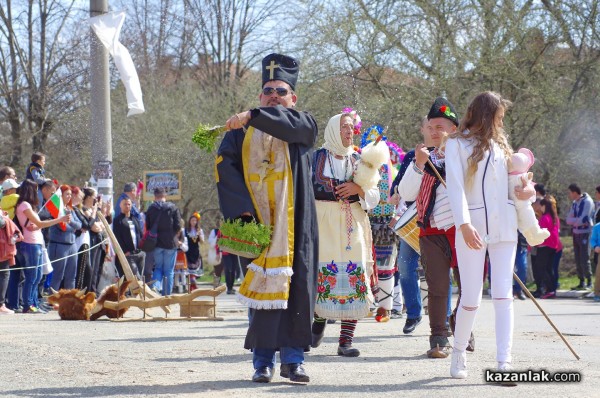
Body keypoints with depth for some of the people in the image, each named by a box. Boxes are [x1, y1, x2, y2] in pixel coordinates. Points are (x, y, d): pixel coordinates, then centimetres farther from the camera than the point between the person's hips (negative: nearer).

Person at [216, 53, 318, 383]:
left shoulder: (303, 126, 10)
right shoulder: (243, 131, 12)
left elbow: (292, 123, -16)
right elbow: (225, 164, -3)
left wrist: (253, 116, -30)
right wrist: (241, 207, -17)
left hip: (295, 224, 0)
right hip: (258, 220, 0)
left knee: (296, 287, -3)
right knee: (261, 286, -4)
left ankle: (293, 358, 1)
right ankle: (263, 361, -2)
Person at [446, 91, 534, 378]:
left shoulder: (499, 144, 19)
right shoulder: (458, 144, 2)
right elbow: (455, 185, -9)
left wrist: (526, 192, 0)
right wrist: (464, 224, -21)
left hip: (504, 224, 4)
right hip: (472, 226, -4)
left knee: (503, 295, -6)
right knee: (471, 298, -3)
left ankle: (504, 363, -9)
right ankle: (459, 354, 20)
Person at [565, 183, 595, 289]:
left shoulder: (587, 202, -12)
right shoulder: (575, 203, 12)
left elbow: (582, 220, -19)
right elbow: (568, 219, 4)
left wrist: (573, 221, -4)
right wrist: (577, 221, -13)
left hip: (585, 233, -7)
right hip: (576, 233, 7)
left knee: (584, 259, -8)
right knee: (578, 260, 7)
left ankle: (589, 282, -1)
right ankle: (582, 282, 13)